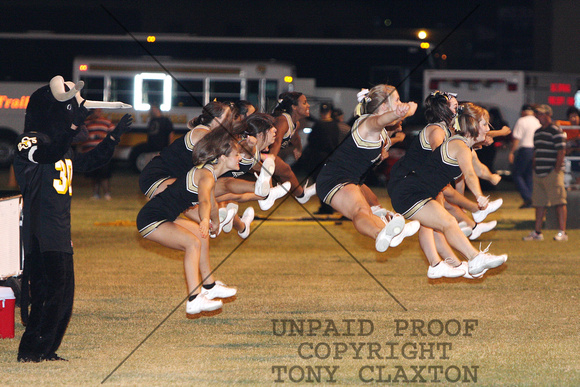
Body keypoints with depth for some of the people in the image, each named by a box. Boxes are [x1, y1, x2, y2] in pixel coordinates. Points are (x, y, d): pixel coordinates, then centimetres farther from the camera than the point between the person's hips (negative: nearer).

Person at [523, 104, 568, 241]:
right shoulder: (537, 132, 18)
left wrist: (557, 170, -15)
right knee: (539, 203, 10)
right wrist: (534, 169, 16)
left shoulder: (556, 131, -7)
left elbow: (561, 151, -12)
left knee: (559, 202, -8)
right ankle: (537, 232, 15)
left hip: (553, 173, -8)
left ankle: (562, 232, -9)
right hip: (539, 174, 8)